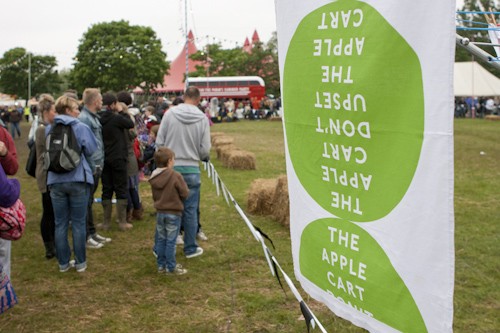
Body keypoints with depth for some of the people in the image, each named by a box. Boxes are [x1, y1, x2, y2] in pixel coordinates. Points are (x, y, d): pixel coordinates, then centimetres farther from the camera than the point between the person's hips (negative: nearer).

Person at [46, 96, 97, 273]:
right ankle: (80, 262, 12)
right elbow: (91, 150, -6)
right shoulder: (81, 127, -8)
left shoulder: (49, 129, 4)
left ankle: (63, 262, 16)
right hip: (78, 179, -3)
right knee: (78, 223, 6)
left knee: (60, 224, 10)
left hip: (55, 181, 3)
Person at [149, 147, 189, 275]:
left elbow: (154, 196, 10)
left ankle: (161, 265, 21)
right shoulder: (176, 176, -18)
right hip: (173, 213, -5)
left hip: (160, 212, 5)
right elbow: (185, 193, -12)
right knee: (171, 241, 1)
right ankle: (171, 267, 8)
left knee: (161, 240, 14)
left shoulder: (154, 178, 1)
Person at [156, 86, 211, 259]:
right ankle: (190, 248, 17)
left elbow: (159, 142, -2)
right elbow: (205, 150, -5)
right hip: (191, 169, -1)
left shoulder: (169, 113, -4)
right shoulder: (202, 118, -5)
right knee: (190, 210, 9)